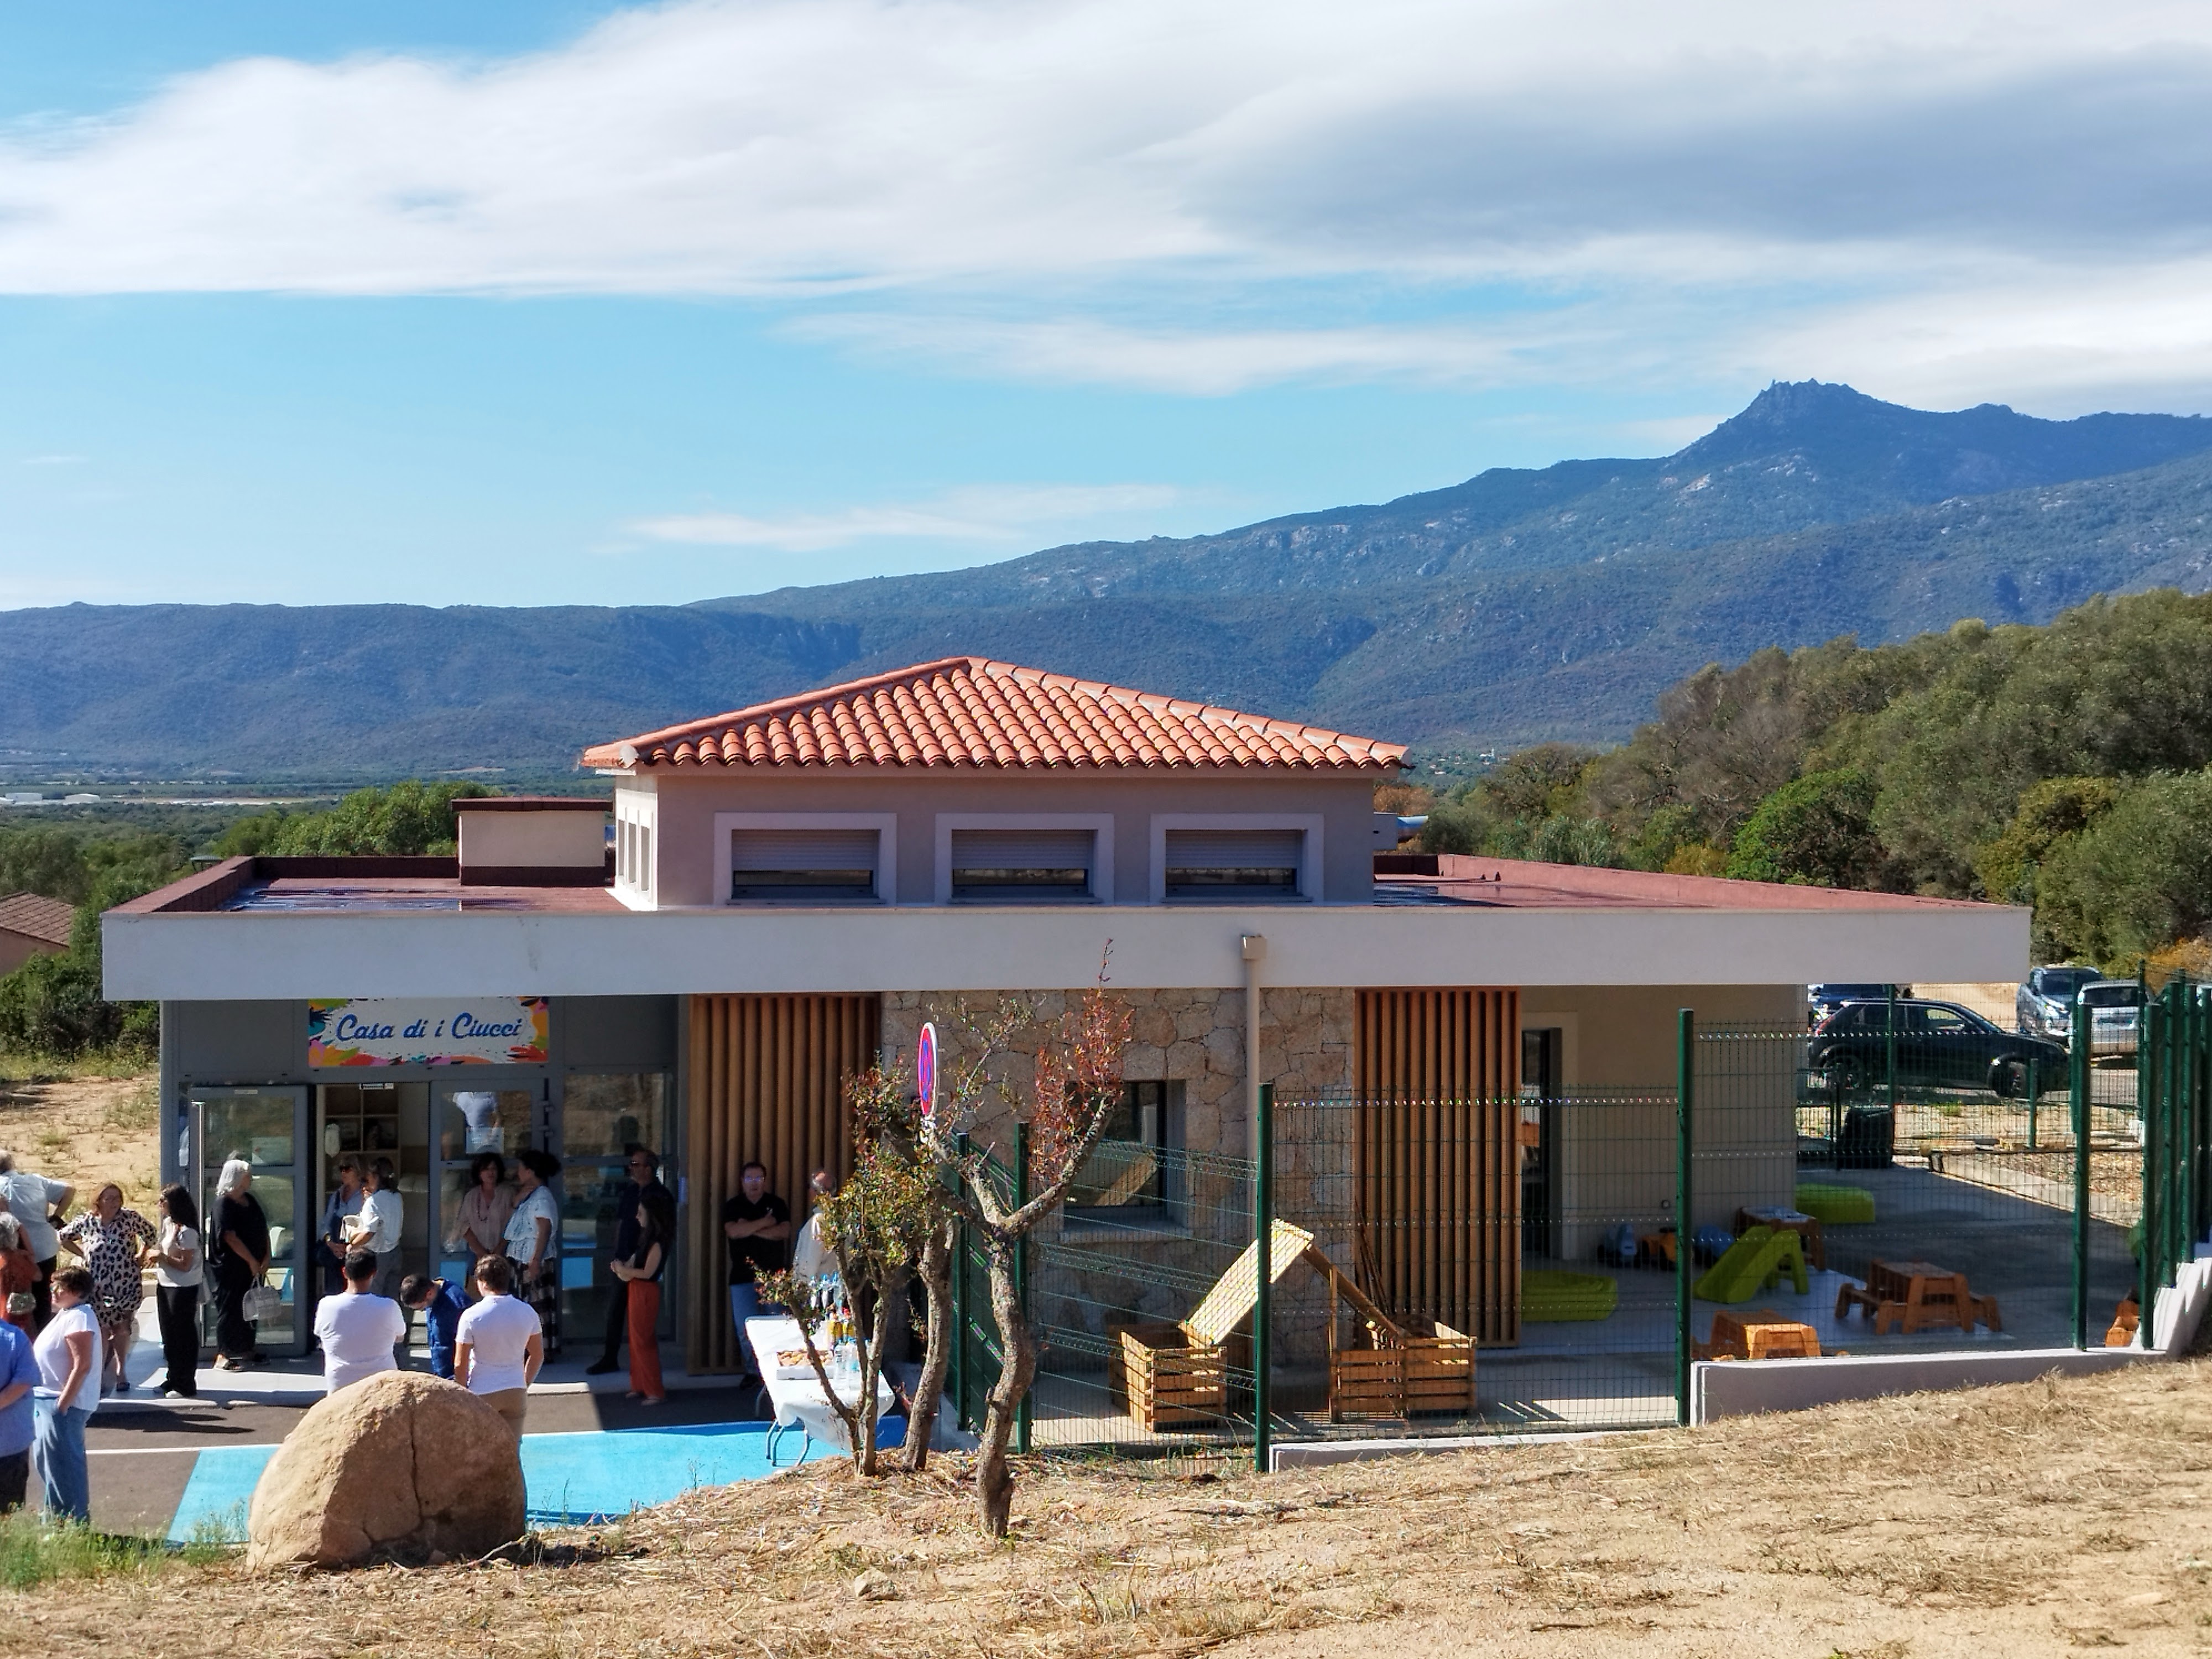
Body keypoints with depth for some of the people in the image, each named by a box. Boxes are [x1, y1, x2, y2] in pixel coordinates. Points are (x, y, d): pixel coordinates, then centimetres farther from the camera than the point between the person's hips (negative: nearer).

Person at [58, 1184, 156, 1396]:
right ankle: (98, 1374, 12)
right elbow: (64, 1238, 12)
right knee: (102, 1330, 1)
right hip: (98, 1287, 0)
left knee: (122, 1329, 7)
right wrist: (83, 1254, 3)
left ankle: (120, 1370, 24)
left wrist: (141, 1255, 1)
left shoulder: (130, 1218, -6)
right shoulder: (86, 1222, -3)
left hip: (127, 1285, 0)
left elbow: (150, 1233, 10)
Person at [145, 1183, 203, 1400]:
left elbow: (185, 1265, -19)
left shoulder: (186, 1231, -19)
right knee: (169, 1334, 16)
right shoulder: (168, 1223, 7)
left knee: (183, 1336, -1)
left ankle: (185, 1384, 7)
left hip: (183, 1289, -9)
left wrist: (162, 1257, -17)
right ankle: (173, 1379, 27)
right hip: (165, 1285, 9)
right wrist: (155, 1255, 0)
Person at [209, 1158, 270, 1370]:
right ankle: (223, 1355, 2)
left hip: (253, 1266, 8)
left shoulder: (250, 1200, 11)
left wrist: (266, 1257, -1)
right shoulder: (223, 1204, -12)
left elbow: (264, 1229, 11)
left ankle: (248, 1349, 25)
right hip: (231, 1267, -8)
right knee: (229, 1307, -3)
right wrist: (251, 1261, -17)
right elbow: (230, 1237, -18)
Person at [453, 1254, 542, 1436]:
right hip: (516, 1392, 3)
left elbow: (460, 1365, -11)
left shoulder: (471, 1316, -14)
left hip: (483, 1394, -3)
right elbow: (537, 1356, 7)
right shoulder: (527, 1312, -2)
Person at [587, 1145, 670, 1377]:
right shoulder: (629, 1191, 11)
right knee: (614, 1311, 9)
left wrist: (637, 1258, -14)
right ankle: (609, 1358, 17)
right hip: (624, 1262, 6)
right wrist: (617, 1255, 11)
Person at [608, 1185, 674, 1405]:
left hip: (646, 1292, -10)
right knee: (637, 1340, 15)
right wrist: (624, 1268, -2)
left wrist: (625, 1271, -10)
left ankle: (656, 1392, -5)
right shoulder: (647, 1238, 11)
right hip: (636, 1290, 10)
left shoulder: (657, 1242, -18)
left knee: (643, 1341, -7)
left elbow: (648, 1272, -21)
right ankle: (640, 1386, 23)